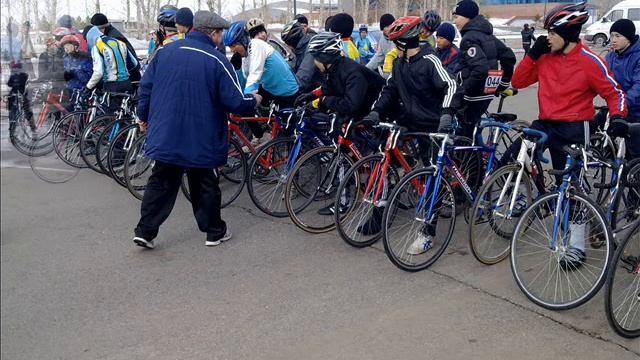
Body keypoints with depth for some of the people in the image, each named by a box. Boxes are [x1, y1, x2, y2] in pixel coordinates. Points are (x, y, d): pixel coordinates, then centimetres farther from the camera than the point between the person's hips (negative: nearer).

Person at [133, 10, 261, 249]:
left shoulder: (165, 52, 1)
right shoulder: (217, 61, -12)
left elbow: (146, 86, 5)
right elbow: (235, 102, -14)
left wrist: (144, 116, 20)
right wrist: (254, 101, 7)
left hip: (165, 136, 4)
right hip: (202, 140, -4)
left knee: (160, 183, 12)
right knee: (205, 185, 11)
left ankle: (145, 231, 11)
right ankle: (215, 232, 22)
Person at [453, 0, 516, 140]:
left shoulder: (469, 39, -17)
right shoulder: (487, 35, 12)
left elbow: (480, 69, -29)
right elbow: (509, 57, 15)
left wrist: (464, 90, -20)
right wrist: (502, 85, 20)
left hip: (473, 97, -10)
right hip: (486, 94, 10)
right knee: (468, 134, 20)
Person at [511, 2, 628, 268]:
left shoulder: (589, 61, -12)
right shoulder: (546, 57, 1)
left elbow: (614, 93, -6)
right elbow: (518, 82, 3)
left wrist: (617, 117, -24)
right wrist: (533, 53, -8)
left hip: (574, 129, -5)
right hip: (546, 124, 5)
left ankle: (577, 246, 12)